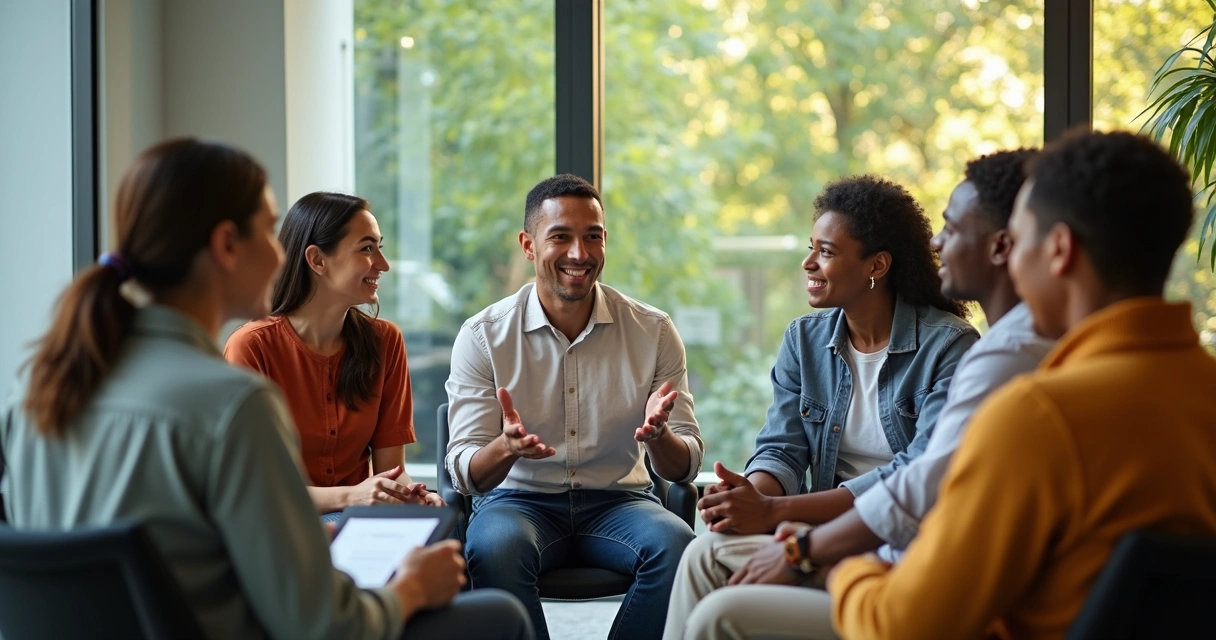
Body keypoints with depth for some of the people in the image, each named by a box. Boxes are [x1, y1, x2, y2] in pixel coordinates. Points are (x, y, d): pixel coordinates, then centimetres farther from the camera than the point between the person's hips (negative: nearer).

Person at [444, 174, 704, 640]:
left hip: (618, 500, 2)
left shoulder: (653, 331, -1)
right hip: (519, 499, -1)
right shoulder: (483, 336, -4)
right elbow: (465, 474, -9)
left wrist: (658, 434, -27)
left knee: (675, 544, -30)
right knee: (493, 546, -35)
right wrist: (507, 447, -33)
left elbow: (685, 468, -2)